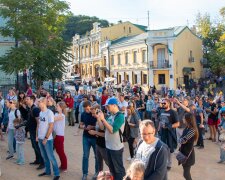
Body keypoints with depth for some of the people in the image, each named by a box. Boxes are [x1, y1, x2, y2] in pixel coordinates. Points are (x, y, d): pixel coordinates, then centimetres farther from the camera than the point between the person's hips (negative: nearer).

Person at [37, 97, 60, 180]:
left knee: (51, 157, -2)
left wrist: (46, 138, -16)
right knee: (44, 156, 16)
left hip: (47, 139, -7)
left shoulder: (49, 112, -16)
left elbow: (51, 126, -17)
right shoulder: (40, 112, 6)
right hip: (40, 138, 7)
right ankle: (47, 171, 30)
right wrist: (37, 135, 11)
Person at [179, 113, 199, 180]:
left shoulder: (192, 130, -23)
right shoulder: (187, 128, 4)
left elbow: (183, 140, -26)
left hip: (188, 154, -8)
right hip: (184, 152, 8)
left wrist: (180, 139, -5)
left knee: (186, 174, -2)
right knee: (186, 172, 18)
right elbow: (182, 138, 9)